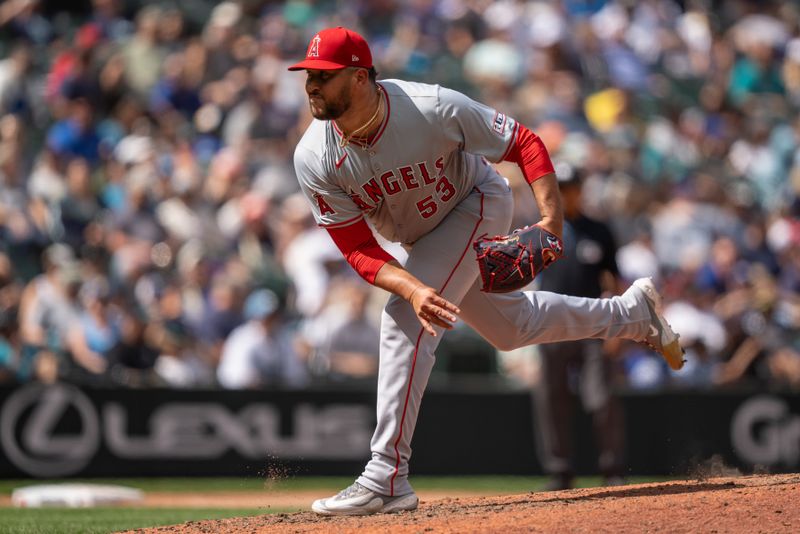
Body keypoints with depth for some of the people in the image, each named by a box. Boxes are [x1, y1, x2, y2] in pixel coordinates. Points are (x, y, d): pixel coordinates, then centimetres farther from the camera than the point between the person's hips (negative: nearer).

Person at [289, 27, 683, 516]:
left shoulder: (433, 109, -34)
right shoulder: (315, 159, -25)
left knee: (405, 321, -24)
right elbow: (359, 250, -23)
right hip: (421, 237, 5)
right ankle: (633, 312, 44)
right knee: (512, 327, 20)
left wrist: (552, 220, -36)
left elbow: (525, 143, -23)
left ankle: (388, 478, -22)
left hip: (478, 205, -5)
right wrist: (414, 289, -41)